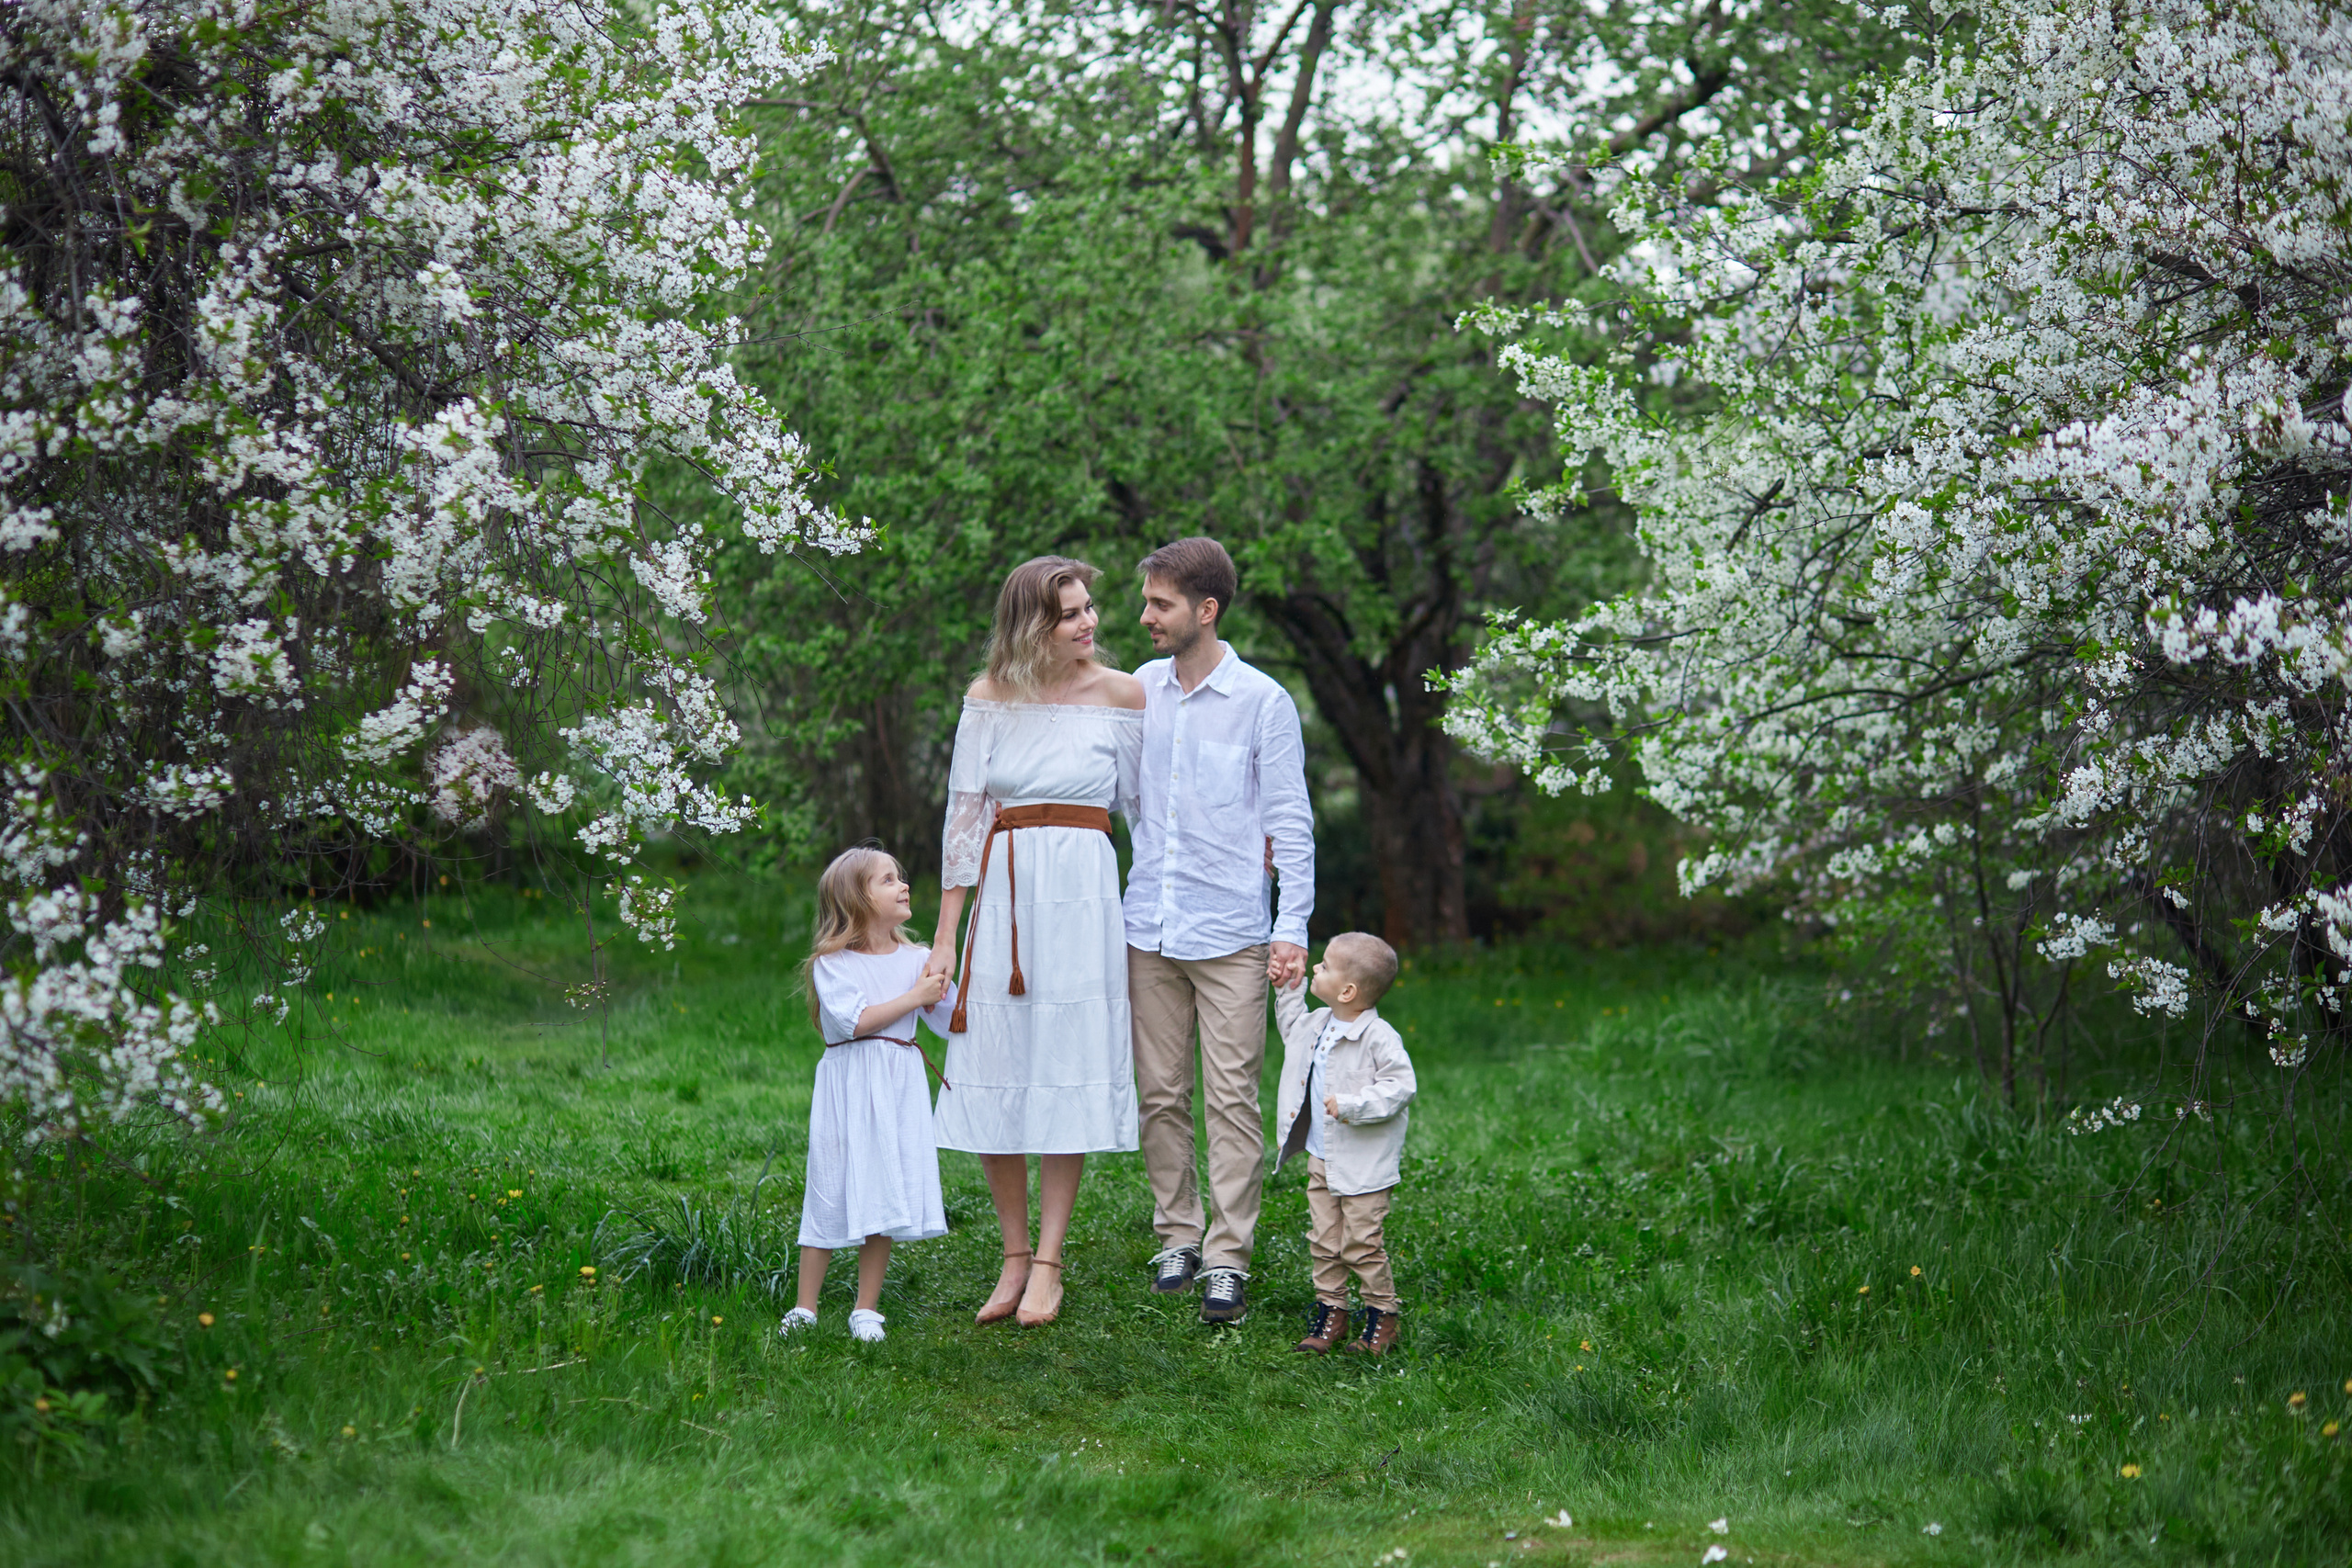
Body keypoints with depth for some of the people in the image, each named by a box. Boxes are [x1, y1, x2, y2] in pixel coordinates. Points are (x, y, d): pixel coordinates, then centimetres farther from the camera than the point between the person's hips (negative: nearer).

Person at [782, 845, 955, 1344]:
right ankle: (805, 1307, 9)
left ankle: (866, 1308, 12)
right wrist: (914, 996, -14)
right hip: (849, 1090, -4)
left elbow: (951, 1023, 11)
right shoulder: (833, 962, -5)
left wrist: (939, 992, -9)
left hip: (899, 1090, 4)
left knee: (885, 1196, 2)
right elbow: (853, 1020, -18)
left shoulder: (916, 959, 9)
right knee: (832, 1193, -2)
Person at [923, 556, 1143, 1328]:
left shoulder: (1120, 694, 2)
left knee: (1068, 1074, -2)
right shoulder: (989, 698, 6)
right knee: (994, 1076, 2)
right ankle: (1014, 1257, 14)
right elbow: (965, 815, 6)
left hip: (1082, 894, -2)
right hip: (1003, 894, 2)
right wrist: (945, 937, 4)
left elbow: (1142, 804, 12)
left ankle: (1048, 1263, 5)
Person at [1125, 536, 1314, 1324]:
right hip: (1149, 927, 4)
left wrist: (1293, 925, -7)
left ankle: (1229, 1258, -1)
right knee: (1160, 1094, 7)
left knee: (1231, 1097, -5)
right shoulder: (1140, 689, 8)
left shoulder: (1263, 701, -4)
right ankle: (1178, 1236, 18)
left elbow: (1290, 820, -3)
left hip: (1231, 933, -4)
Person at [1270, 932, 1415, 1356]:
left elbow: (1400, 1085, -22)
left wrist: (1352, 1105, -27)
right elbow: (1292, 1029, 31)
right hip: (1320, 1159, 8)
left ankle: (1382, 1314, 12)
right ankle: (1331, 1310, 21)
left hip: (1364, 1166, -7)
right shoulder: (1318, 1023, 6)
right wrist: (1288, 990, 22)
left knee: (1362, 1245, -3)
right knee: (1324, 1241, 10)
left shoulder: (1378, 1036, -19)